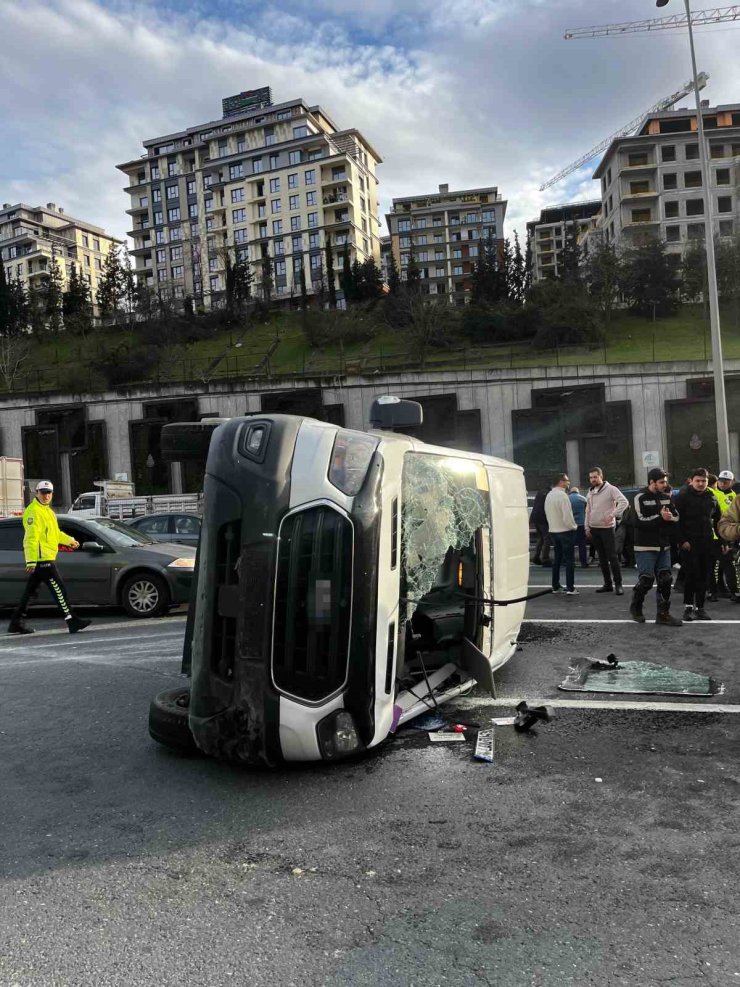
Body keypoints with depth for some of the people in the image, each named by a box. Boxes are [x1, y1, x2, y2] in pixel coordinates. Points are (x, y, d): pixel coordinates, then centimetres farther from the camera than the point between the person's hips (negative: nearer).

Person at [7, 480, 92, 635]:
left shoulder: (47, 510, 19)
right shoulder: (34, 512, -13)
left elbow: (54, 532, 34)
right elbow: (31, 538, -21)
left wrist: (69, 540, 40)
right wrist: (31, 561, -26)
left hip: (46, 558, 10)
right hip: (41, 559, -10)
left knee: (30, 591, 14)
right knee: (58, 589, -10)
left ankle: (16, 623, 21)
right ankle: (72, 622, -9)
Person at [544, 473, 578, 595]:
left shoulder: (549, 495, 8)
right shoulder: (562, 495, -18)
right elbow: (567, 516, -21)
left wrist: (553, 525, 13)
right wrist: (573, 526, -6)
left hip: (553, 531, 8)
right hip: (565, 531, -8)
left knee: (557, 559, 15)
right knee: (569, 560, -2)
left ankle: (555, 586, 18)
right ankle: (570, 588, -2)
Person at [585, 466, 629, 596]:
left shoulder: (610, 489, -8)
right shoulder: (590, 492, 13)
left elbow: (624, 502, -19)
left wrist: (613, 514, -28)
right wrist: (587, 528, 13)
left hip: (607, 528, -7)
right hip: (594, 529, 7)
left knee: (612, 557, -7)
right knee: (602, 558, 10)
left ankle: (618, 584, -1)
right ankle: (608, 584, 17)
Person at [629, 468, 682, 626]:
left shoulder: (666, 497, 9)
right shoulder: (640, 498, -10)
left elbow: (677, 517, 11)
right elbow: (638, 521, -19)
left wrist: (670, 517, -12)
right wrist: (660, 518, -17)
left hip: (664, 546, 6)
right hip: (645, 547, -6)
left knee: (665, 580, 5)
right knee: (646, 580, -5)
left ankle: (663, 614, 13)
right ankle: (635, 608, 18)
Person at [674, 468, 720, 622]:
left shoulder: (711, 498, 12)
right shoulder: (683, 497, -4)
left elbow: (717, 520, 18)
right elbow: (677, 520, -7)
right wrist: (682, 540, -13)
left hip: (706, 542, 5)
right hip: (689, 543, -5)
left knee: (703, 576, 6)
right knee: (692, 574, -7)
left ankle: (700, 607, 12)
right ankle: (688, 606, 2)